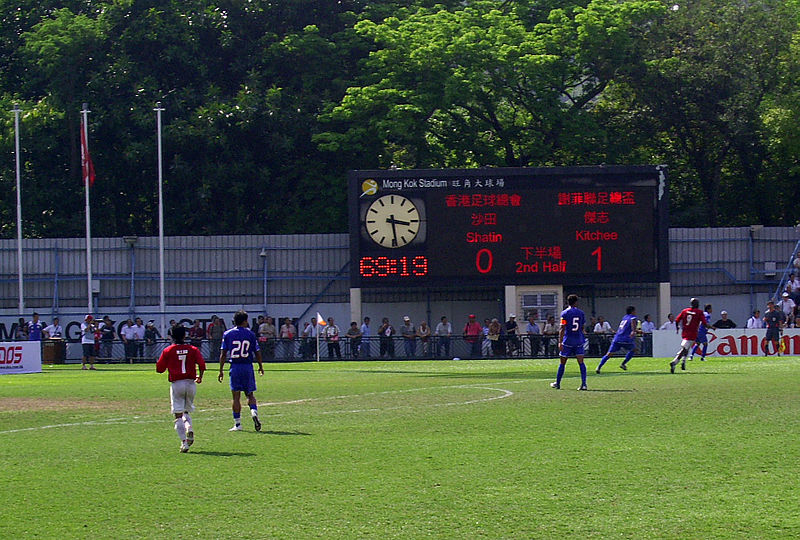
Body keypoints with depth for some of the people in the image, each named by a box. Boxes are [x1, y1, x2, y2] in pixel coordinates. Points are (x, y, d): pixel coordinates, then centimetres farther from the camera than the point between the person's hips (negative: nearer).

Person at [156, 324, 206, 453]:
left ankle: (184, 442, -14)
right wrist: (200, 376, 12)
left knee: (178, 415, -1)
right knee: (186, 411, 20)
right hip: (191, 383, 2)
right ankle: (189, 428, -11)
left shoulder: (168, 351, 0)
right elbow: (202, 364, -6)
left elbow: (159, 369, 3)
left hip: (176, 384, -2)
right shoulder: (193, 349, 3)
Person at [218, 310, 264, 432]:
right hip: (248, 367, 0)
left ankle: (237, 424, 3)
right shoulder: (250, 334, 1)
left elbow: (223, 354, -1)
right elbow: (257, 353, 5)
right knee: (250, 394, 11)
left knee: (236, 396, 3)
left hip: (235, 367, 0)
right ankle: (254, 412, -17)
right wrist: (261, 367, 20)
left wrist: (221, 370, 4)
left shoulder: (228, 334, 1)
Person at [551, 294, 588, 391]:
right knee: (581, 362, -3)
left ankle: (557, 383, 18)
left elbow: (562, 329, -11)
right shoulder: (581, 313, 5)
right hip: (579, 341, 2)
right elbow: (582, 328, 13)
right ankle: (583, 384, -14)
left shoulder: (565, 313, -6)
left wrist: (560, 342, -12)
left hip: (567, 341, -2)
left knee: (562, 363, 8)